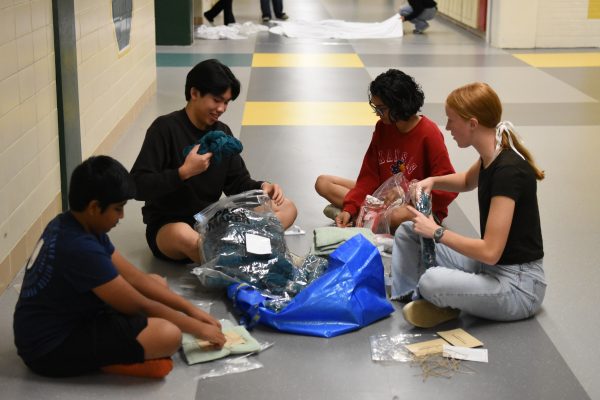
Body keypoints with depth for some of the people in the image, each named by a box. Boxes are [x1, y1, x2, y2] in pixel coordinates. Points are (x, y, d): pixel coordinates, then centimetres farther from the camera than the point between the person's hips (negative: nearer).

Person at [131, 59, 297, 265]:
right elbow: (138, 186, -17)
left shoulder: (222, 132, 8)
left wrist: (262, 187, -11)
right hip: (167, 226, -7)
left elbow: (238, 182, 10)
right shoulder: (165, 128, -11)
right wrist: (183, 172, -27)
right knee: (184, 235, -44)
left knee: (286, 208, -11)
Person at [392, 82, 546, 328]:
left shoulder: (509, 171, -26)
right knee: (407, 233, 8)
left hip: (518, 283, -9)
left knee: (432, 282, -32)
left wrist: (437, 232, -17)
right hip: (489, 265, 9)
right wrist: (432, 182, 7)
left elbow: (490, 251, -29)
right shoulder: (491, 157, 0)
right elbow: (468, 181, 26)